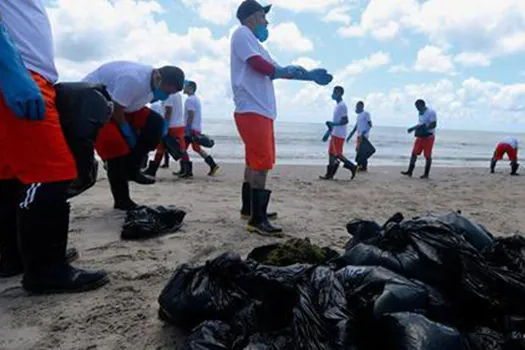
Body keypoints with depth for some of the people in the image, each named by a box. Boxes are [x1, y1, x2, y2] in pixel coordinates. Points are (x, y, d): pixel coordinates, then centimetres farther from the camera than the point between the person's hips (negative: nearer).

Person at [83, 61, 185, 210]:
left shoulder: (153, 84, -6)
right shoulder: (133, 79, -35)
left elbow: (139, 106, 5)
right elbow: (115, 109, -29)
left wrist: (135, 133, 0)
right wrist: (128, 132, -16)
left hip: (119, 104, 8)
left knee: (155, 123, -8)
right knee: (116, 146, -17)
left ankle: (131, 169, -3)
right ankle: (122, 201, -3)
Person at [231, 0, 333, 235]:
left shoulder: (253, 41, 26)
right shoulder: (242, 34, -3)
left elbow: (274, 70, 25)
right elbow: (260, 65, -16)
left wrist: (310, 76, 21)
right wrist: (285, 70, 3)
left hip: (261, 110, 10)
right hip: (252, 110, -10)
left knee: (256, 162, 13)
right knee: (261, 163, -14)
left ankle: (249, 209, 22)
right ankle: (257, 219, -12)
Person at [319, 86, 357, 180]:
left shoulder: (342, 105, -14)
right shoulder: (337, 105, 17)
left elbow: (345, 121, -21)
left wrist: (333, 124, -25)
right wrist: (330, 127, 22)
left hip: (339, 134, -10)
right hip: (335, 134, 10)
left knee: (337, 154, -7)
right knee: (331, 153, 7)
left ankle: (352, 166, 5)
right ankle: (329, 174, 10)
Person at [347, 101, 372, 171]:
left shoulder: (366, 114, -5)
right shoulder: (359, 115, 18)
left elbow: (370, 125, -11)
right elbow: (356, 127, 21)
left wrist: (364, 132, -25)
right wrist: (350, 136, 19)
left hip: (364, 136, -8)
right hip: (359, 136, 8)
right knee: (358, 150, 6)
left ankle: (364, 166, -6)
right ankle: (359, 165, 11)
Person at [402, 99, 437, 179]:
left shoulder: (431, 112, -13)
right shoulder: (421, 113, 14)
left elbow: (433, 125, -19)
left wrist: (423, 128, -25)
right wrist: (413, 128, 19)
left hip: (429, 136, -8)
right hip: (420, 136, 8)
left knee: (427, 156, -1)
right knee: (414, 153, 2)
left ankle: (426, 174, 7)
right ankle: (410, 171, 4)